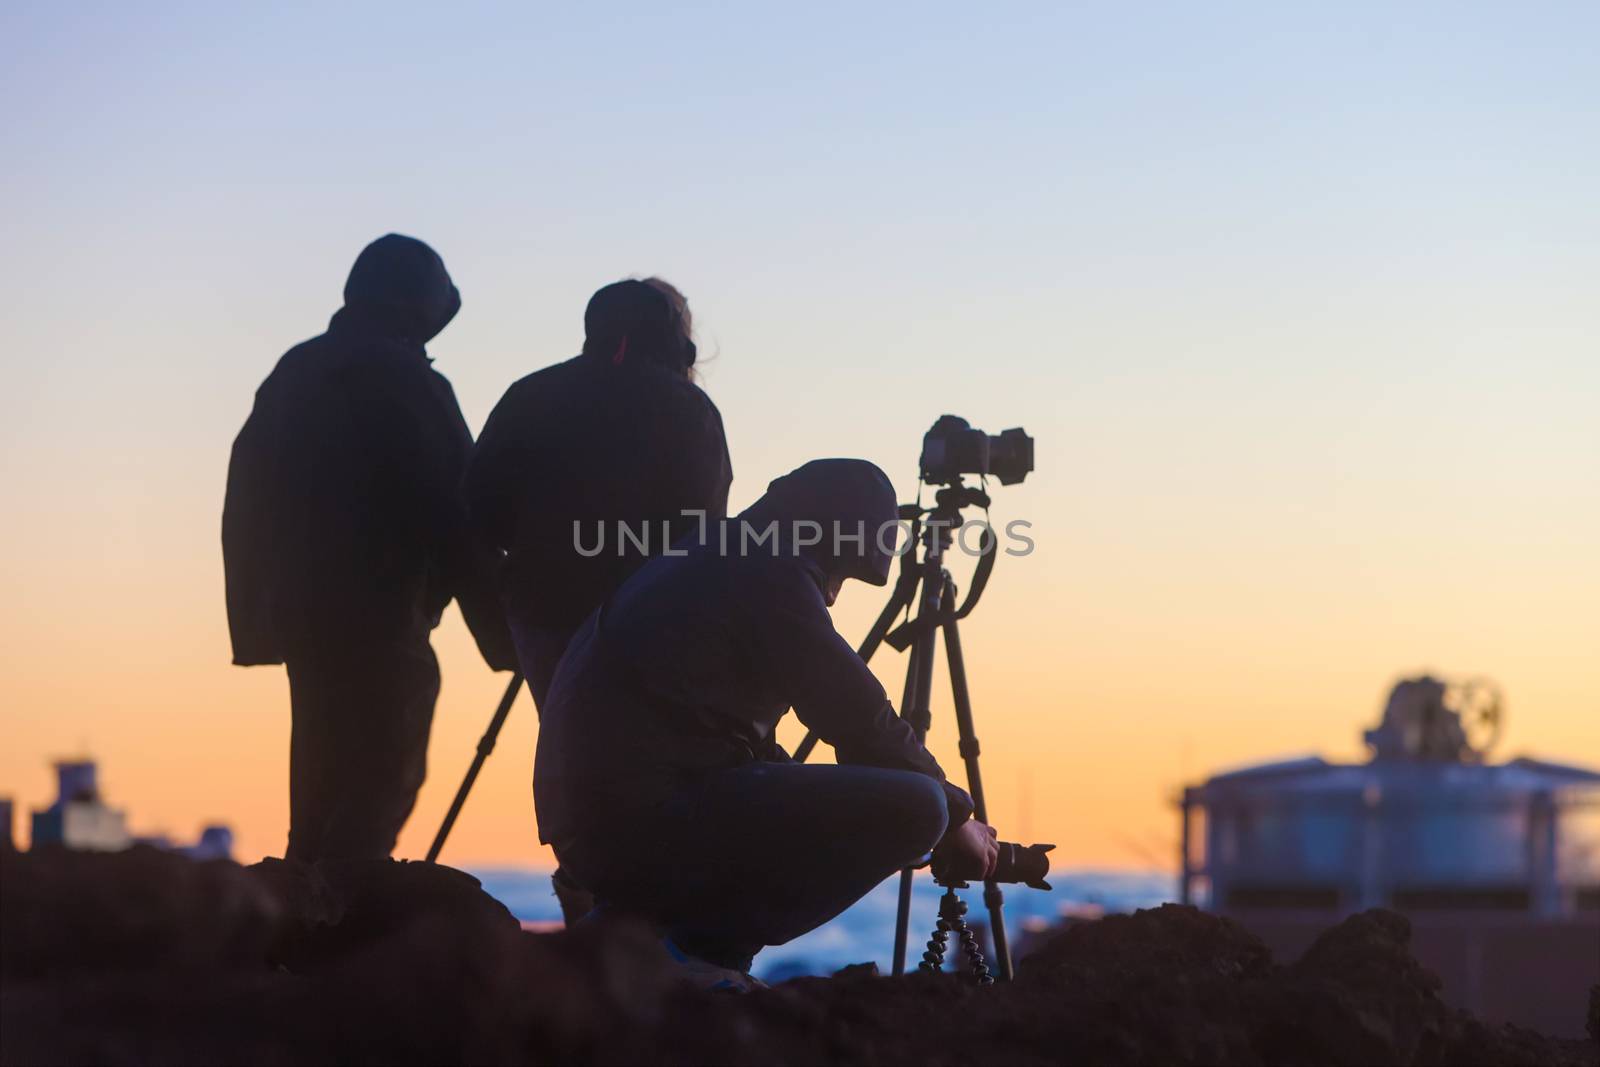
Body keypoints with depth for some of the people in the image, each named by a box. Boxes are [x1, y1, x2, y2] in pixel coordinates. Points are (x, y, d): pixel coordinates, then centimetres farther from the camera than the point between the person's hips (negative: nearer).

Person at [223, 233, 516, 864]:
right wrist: (504, 633, -7)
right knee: (383, 783, -7)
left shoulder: (293, 373, 12)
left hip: (299, 607, 8)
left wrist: (255, 618, 18)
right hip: (382, 618, -8)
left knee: (324, 788, 14)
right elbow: (455, 511, -12)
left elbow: (247, 499, 14)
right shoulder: (409, 385, -11)